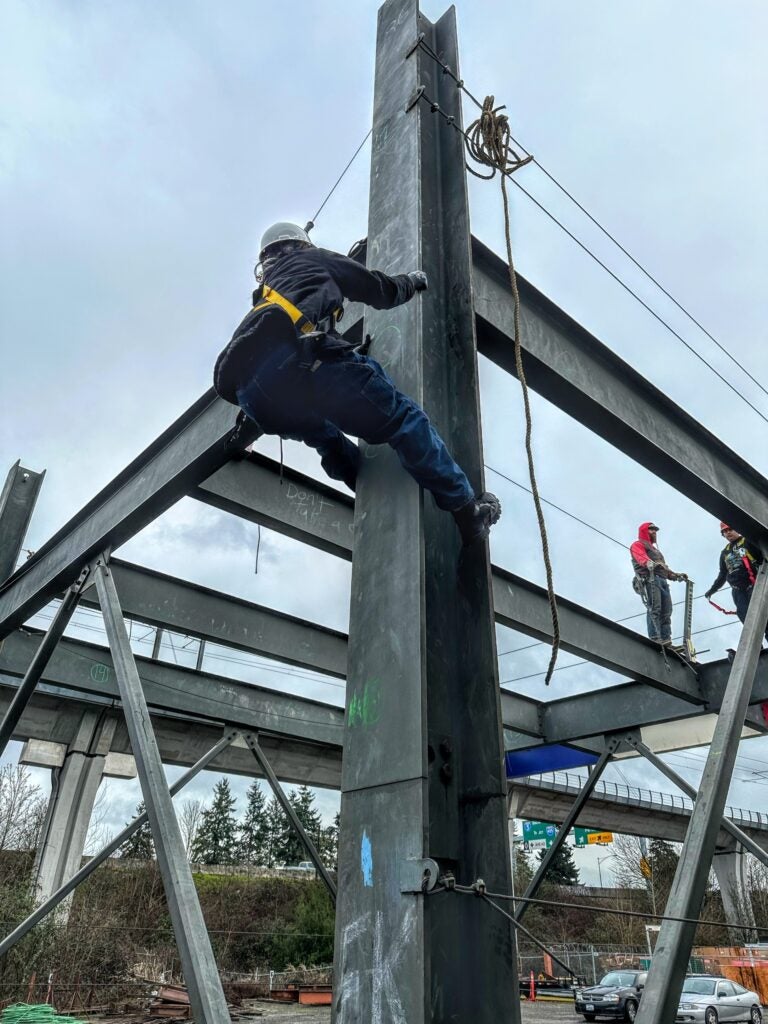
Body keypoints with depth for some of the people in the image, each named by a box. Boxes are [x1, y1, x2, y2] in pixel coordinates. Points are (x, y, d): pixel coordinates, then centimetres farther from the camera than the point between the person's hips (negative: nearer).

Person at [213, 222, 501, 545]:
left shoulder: (264, 296, 42)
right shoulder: (314, 259, 31)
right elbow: (381, 291, 30)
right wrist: (414, 281, 51)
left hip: (254, 396, 6)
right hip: (296, 359, -6)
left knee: (325, 436, 31)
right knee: (401, 417, 0)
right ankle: (469, 512, 0)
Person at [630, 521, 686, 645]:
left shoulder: (655, 549, 40)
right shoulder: (638, 544, 13)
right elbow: (641, 557, -11)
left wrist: (676, 575, 16)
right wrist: (650, 563, -32)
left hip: (662, 580, 8)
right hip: (649, 579, -8)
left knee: (666, 612, -4)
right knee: (654, 609, -21)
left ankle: (666, 642, -9)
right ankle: (655, 640, -30)